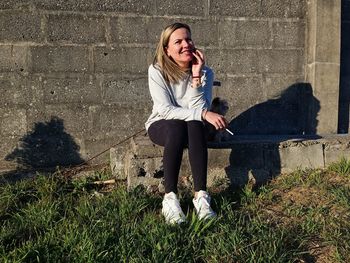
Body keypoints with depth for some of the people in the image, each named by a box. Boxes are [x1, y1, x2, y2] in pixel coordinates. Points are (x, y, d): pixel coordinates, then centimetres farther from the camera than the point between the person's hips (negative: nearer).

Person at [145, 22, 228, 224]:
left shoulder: (205, 72, -9)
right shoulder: (157, 71, -14)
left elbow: (199, 109, -20)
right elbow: (165, 110, -23)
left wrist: (196, 76, -29)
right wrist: (204, 114, -32)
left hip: (192, 127, 2)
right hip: (161, 126, -1)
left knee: (195, 125, -34)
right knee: (177, 127, -36)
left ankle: (201, 196, -35)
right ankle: (170, 198, -34)